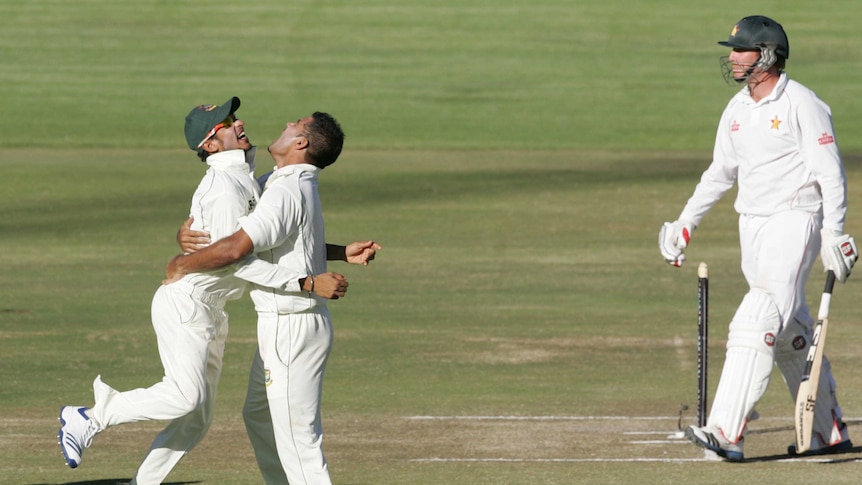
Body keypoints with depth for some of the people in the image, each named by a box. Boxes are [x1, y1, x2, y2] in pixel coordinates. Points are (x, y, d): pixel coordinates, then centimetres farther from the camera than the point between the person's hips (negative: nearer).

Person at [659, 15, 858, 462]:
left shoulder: (802, 104, -12)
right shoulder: (737, 109, 12)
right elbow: (721, 173, 21)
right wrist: (685, 224, 18)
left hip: (794, 221, -8)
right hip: (752, 225, 8)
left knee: (758, 322, -18)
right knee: (790, 332, 12)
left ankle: (727, 433, -25)